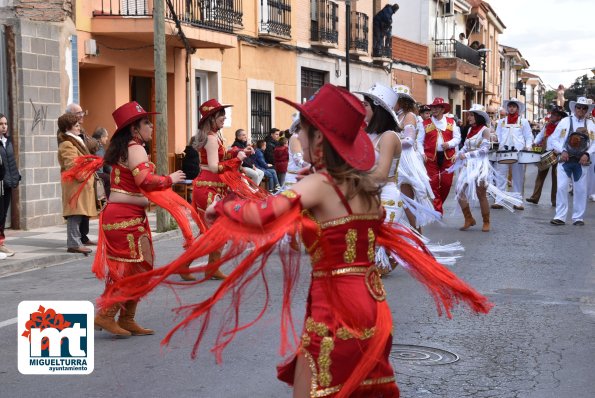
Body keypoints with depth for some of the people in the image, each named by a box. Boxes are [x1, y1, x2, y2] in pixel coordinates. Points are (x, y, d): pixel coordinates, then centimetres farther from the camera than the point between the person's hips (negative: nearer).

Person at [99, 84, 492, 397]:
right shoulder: (364, 186, 10)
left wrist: (223, 206, -11)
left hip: (334, 311, -8)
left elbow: (264, 216, -25)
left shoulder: (318, 184, -13)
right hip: (372, 307, 8)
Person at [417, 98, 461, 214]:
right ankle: (437, 210, 0)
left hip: (448, 157, 1)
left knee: (446, 183, 4)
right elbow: (420, 141, 4)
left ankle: (439, 204, 25)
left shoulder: (451, 122, 10)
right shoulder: (425, 124, 6)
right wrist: (422, 153, -11)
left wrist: (449, 144, -13)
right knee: (433, 183, -5)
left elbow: (457, 138, 6)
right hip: (431, 157, -1)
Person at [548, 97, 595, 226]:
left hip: (582, 162, 1)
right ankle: (560, 217, -4)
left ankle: (578, 218, 12)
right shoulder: (565, 121, 5)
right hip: (565, 160, -1)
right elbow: (554, 139, 4)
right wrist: (562, 151, -10)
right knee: (561, 188, -9)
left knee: (580, 190, 4)